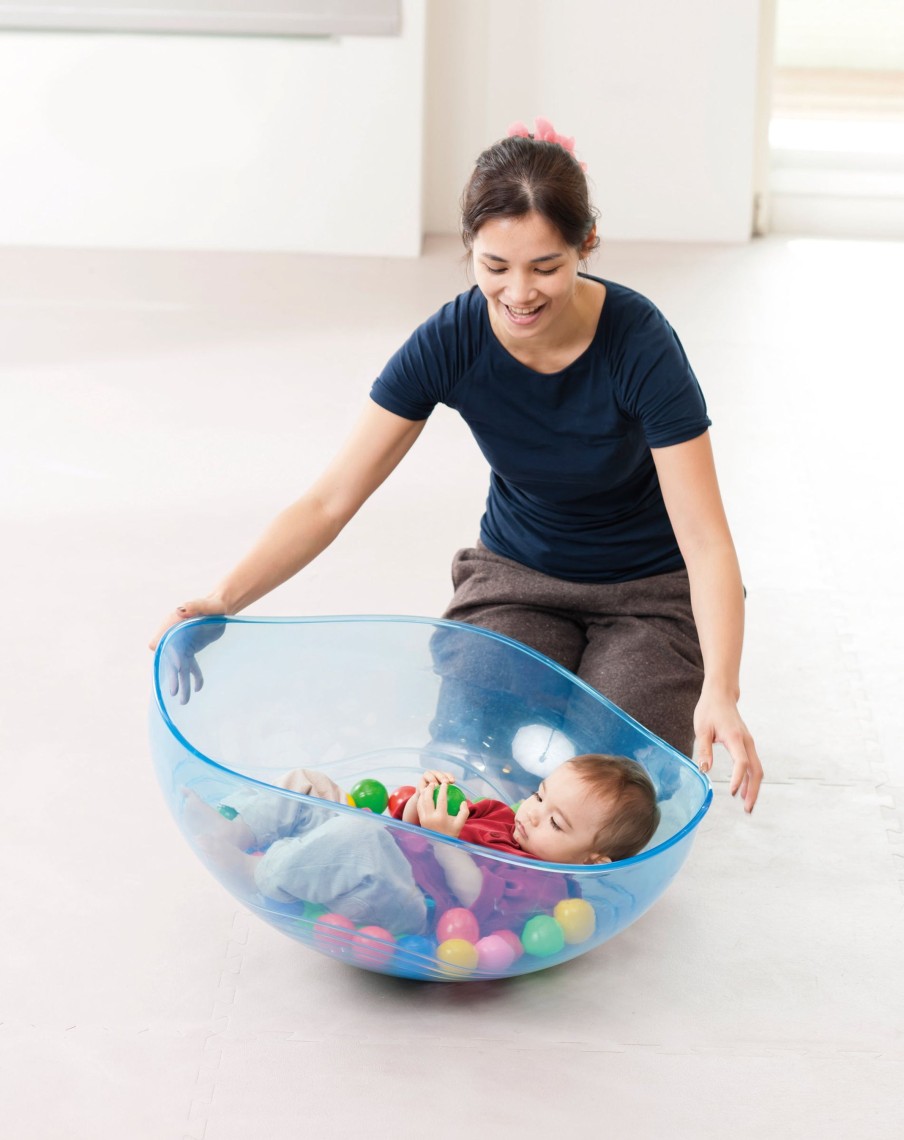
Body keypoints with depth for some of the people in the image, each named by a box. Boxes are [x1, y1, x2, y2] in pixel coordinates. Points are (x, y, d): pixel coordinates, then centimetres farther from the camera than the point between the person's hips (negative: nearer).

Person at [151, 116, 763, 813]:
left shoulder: (639, 343, -28)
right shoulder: (450, 342, -20)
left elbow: (706, 542, -30)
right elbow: (331, 500, -18)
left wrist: (719, 692, -46)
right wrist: (224, 600, -33)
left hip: (651, 592, -2)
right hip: (517, 578, 3)